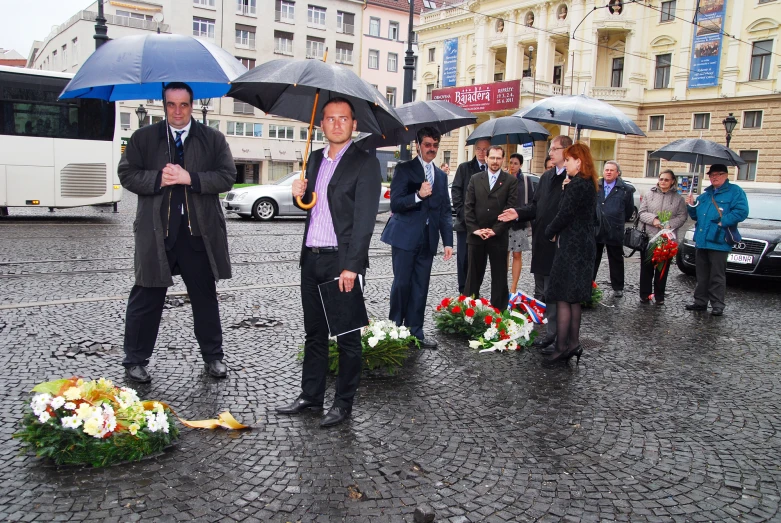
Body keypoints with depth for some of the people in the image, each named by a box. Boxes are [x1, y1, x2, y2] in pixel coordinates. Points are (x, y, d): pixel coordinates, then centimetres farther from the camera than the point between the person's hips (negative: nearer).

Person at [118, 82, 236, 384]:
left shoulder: (213, 139, 7)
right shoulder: (143, 138, 9)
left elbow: (227, 176, -2)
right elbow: (127, 175, 3)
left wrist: (190, 178, -13)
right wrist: (158, 179, -13)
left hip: (199, 231, 1)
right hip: (156, 231, 0)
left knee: (205, 296, 11)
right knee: (147, 297, 5)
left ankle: (213, 356, 25)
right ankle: (135, 361, 19)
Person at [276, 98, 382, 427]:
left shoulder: (365, 163, -6)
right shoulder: (315, 159, 15)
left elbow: (364, 219, -13)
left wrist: (351, 267, -20)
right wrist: (300, 195, -1)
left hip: (342, 262, -6)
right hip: (311, 259, 7)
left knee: (347, 337, 5)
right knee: (314, 333, 15)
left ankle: (344, 403, 16)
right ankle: (311, 396, 27)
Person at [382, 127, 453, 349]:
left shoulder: (441, 176, 15)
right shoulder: (404, 169, -1)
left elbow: (445, 211, 16)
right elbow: (395, 204, -8)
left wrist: (448, 241, 9)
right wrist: (418, 196, -24)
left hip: (427, 240, 5)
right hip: (405, 237, -5)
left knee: (421, 288, 7)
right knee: (402, 284, -2)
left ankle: (415, 332, 16)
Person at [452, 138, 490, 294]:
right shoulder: (464, 168, 5)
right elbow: (456, 191, 1)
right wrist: (463, 215, -7)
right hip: (465, 222, 0)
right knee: (463, 258, 4)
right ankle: (463, 291, 12)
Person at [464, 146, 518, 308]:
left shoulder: (511, 181, 1)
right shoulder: (475, 179, 9)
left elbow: (511, 208, -5)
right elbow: (468, 206, 4)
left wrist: (496, 230, -12)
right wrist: (474, 228, -7)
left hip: (498, 237, -2)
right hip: (476, 236, 2)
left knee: (499, 277, 5)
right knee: (474, 275, 10)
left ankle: (498, 311, 13)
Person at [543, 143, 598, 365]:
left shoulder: (577, 184, -17)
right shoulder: (588, 184, 14)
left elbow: (565, 215, -17)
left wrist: (550, 232, -1)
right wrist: (567, 188, 2)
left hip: (572, 246, -10)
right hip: (583, 245, 10)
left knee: (563, 298, -5)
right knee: (573, 298, 15)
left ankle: (562, 347, -1)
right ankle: (573, 343, 21)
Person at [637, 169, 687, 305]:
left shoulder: (678, 198, 5)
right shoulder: (649, 195, 7)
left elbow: (682, 216, 0)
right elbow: (641, 212, 3)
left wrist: (669, 225, -16)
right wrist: (653, 219, -14)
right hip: (648, 237, 1)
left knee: (663, 268, 5)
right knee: (646, 268, 4)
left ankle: (659, 296, 15)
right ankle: (644, 295, 13)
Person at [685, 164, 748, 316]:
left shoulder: (735, 192, -1)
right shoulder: (705, 195, 20)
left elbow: (741, 211, -14)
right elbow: (696, 216, 25)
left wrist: (722, 222, -20)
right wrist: (692, 205, 6)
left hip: (719, 242, -7)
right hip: (701, 241, 7)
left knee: (717, 276, -1)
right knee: (702, 275, 12)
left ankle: (717, 305, 5)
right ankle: (700, 302, 20)